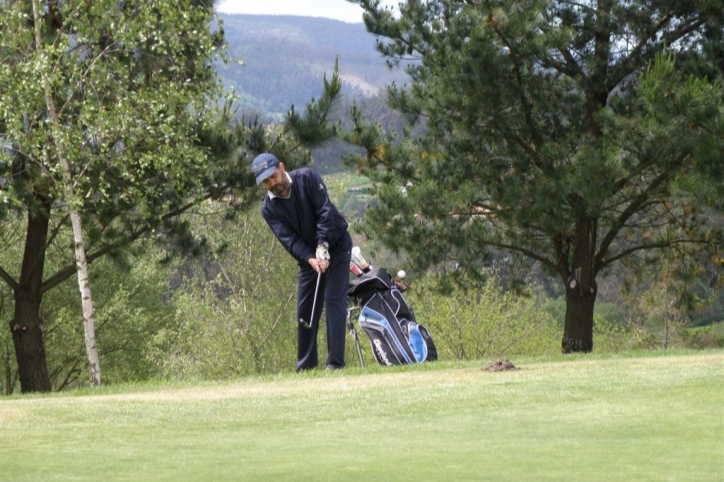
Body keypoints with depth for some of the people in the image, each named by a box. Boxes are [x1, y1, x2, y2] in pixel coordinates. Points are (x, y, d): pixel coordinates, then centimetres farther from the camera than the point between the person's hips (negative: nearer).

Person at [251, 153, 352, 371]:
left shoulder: (307, 178, -16)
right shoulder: (269, 208, -8)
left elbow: (325, 211, -22)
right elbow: (288, 238, -17)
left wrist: (322, 245, -32)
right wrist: (310, 258, -33)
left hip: (336, 245, -4)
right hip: (309, 256, 4)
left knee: (334, 300, -13)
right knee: (305, 308, 3)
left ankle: (335, 361, -16)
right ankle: (306, 364, 12)